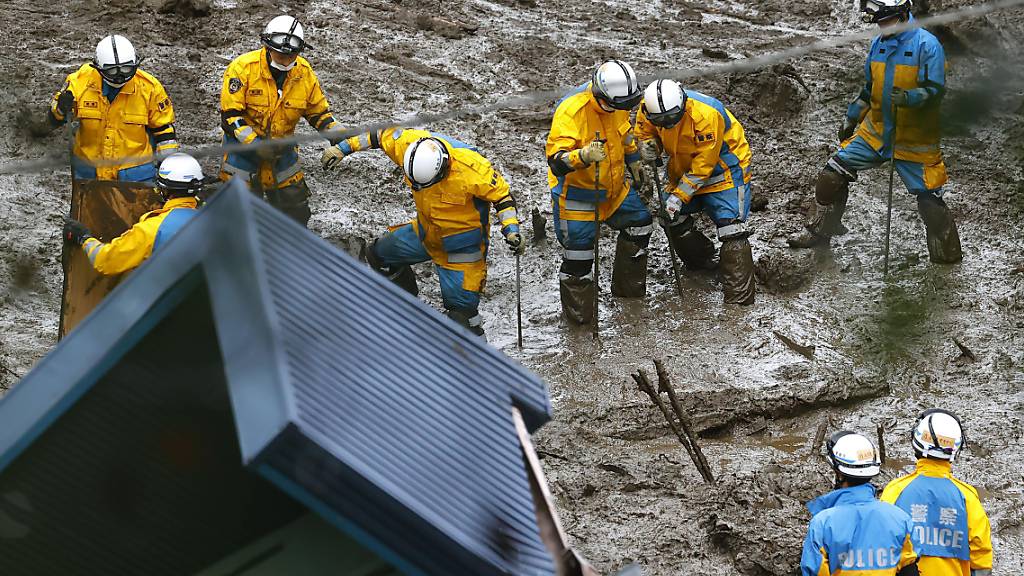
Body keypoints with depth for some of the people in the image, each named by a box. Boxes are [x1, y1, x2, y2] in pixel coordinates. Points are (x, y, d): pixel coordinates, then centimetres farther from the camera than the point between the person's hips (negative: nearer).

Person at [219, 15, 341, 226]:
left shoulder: (304, 72, -6)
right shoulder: (243, 68, -20)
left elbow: (319, 111, 6)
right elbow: (230, 114, -20)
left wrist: (337, 137, -10)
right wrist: (254, 144, -29)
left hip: (281, 144, 4)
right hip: (243, 143, -4)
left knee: (295, 202, 11)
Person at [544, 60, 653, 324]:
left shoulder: (616, 104, -9)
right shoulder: (570, 111, -32)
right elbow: (556, 161, -36)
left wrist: (634, 162, 25)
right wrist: (584, 156, -53)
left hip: (613, 187, 7)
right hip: (577, 192, -7)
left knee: (639, 223, 17)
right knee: (578, 254, -3)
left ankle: (628, 287, 36)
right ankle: (578, 313, 15)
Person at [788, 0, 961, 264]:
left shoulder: (927, 45, -13)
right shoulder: (878, 44, 7)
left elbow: (935, 90, -18)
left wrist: (908, 97, -36)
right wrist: (851, 118, 21)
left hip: (915, 141, -6)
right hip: (875, 132, 6)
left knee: (930, 199, -3)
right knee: (832, 174, -1)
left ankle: (948, 255, 11)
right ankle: (820, 231, 16)